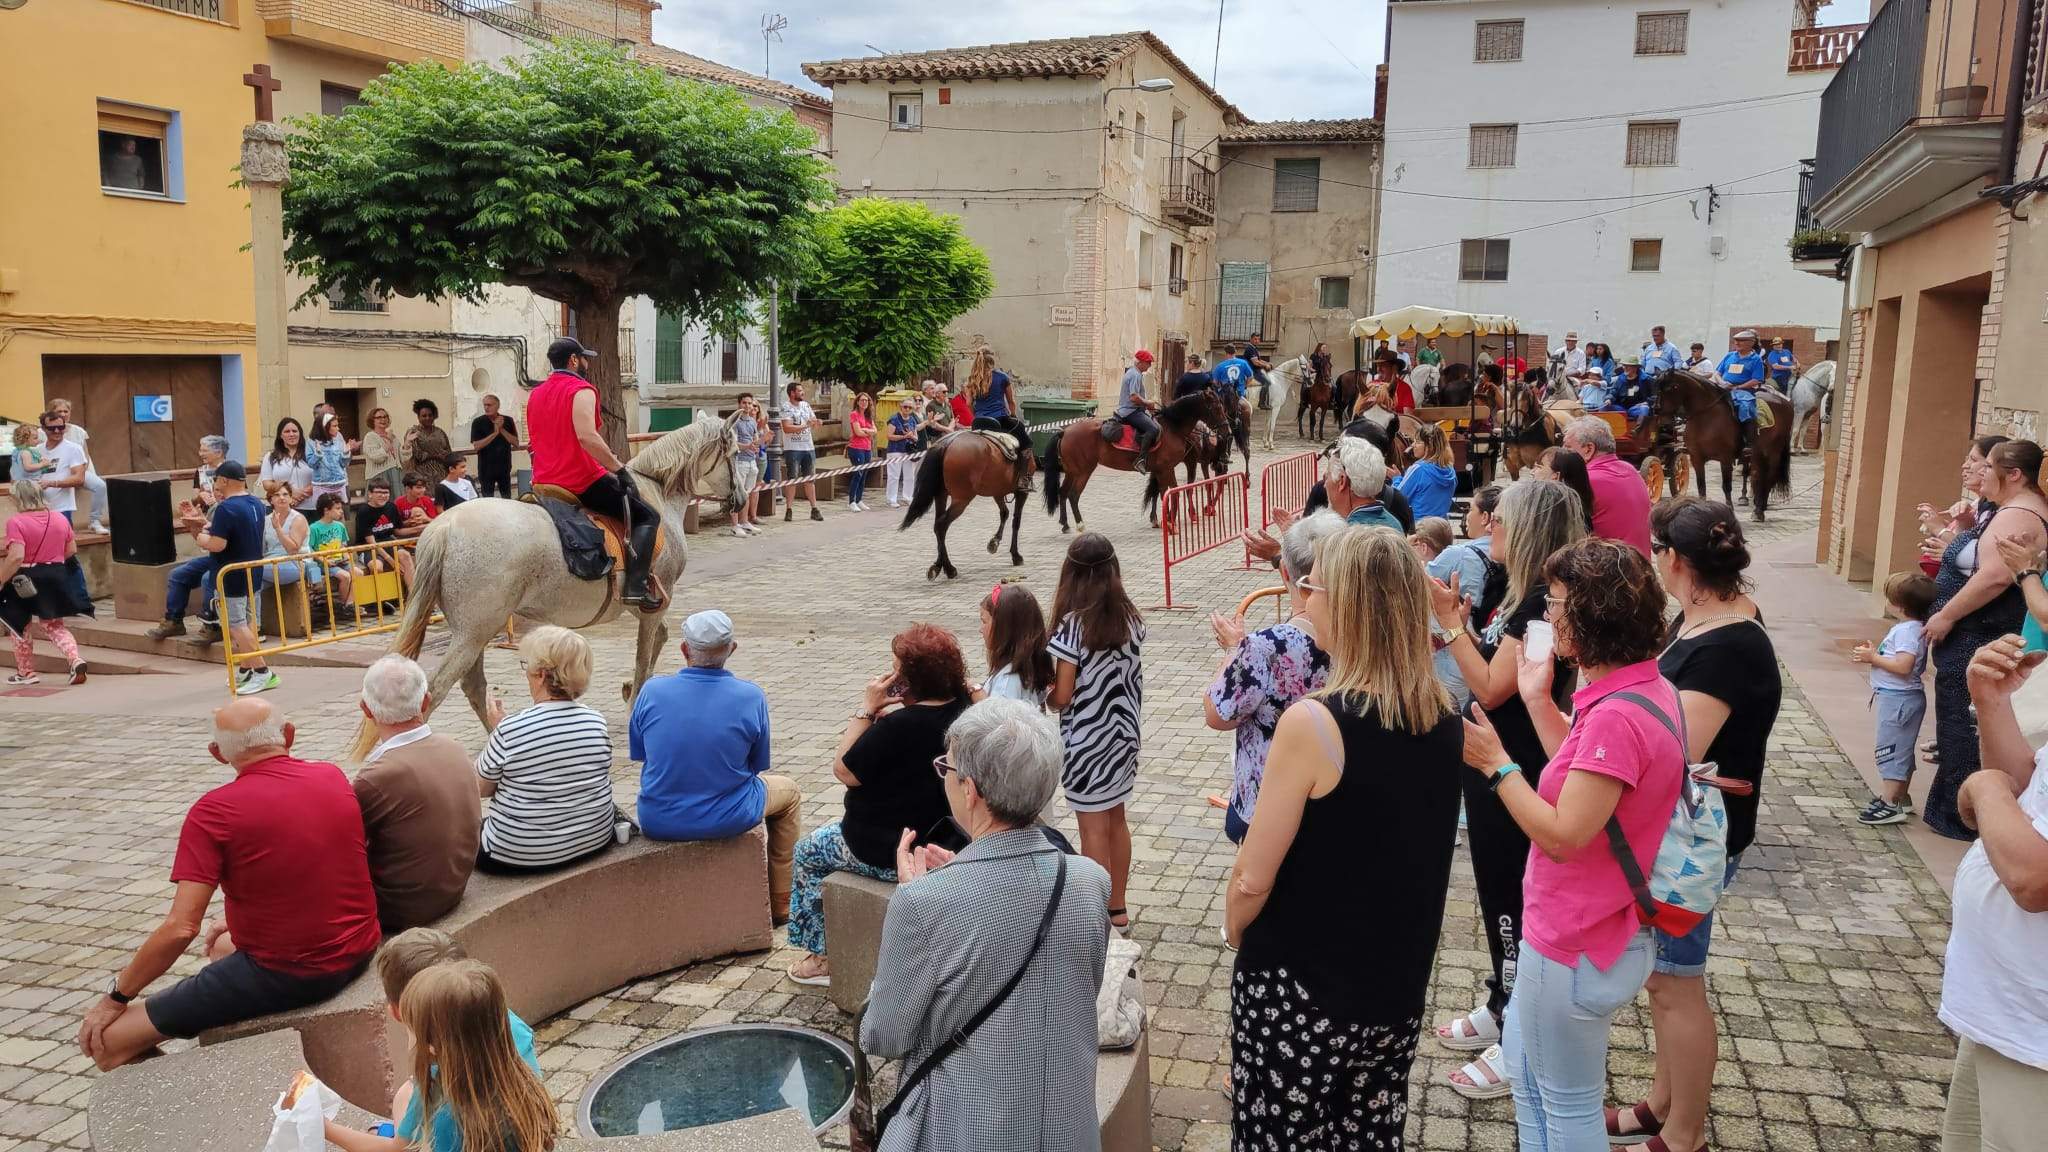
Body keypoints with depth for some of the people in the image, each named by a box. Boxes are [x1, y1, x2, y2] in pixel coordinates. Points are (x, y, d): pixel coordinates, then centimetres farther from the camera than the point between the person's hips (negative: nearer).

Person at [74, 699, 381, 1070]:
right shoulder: (333, 777, 2)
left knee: (107, 1039, 0)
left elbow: (180, 928, -18)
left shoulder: (213, 812, -15)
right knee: (222, 945, 36)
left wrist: (116, 996, -3)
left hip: (285, 975, -7)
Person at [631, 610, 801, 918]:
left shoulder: (651, 690, -11)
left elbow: (637, 752, 5)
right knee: (789, 792, 27)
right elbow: (758, 765, -1)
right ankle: (779, 904, 32)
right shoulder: (751, 696, -14)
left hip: (657, 822, 2)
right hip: (727, 821, -2)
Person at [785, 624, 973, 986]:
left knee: (808, 851, 18)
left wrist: (868, 709, -16)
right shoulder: (962, 708, -6)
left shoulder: (902, 724, -30)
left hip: (893, 851, -8)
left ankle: (824, 956, 26)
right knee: (836, 831, 31)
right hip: (938, 833, 8)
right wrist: (883, 713, -6)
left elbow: (844, 770, -19)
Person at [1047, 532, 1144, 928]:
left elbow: (1061, 698, -18)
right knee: (1116, 820, 19)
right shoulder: (1131, 620, -3)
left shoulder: (1072, 626, -20)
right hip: (1123, 735, 6)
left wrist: (1043, 695, 2)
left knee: (1093, 828, 6)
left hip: (1085, 742, -6)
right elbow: (1133, 678, 5)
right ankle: (1117, 906, 30)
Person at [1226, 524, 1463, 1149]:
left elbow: (1252, 880, -18)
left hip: (1299, 994, -6)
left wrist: (1235, 933, 0)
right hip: (1399, 988, 6)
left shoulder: (1313, 723, -25)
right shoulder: (1444, 718, -5)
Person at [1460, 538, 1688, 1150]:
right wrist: (1539, 700, 9)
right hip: (1583, 924, 10)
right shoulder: (1647, 688, 2)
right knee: (1525, 1066, 27)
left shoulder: (1617, 715, -30)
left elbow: (1562, 835, -27)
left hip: (1574, 945, -10)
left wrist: (1495, 764, -19)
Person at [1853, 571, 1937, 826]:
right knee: (1901, 749, 19)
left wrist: (1873, 658, -19)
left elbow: (1903, 666, -29)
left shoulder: (1907, 631, -21)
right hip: (1898, 697, 11)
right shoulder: (1913, 628, 11)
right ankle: (1900, 797, 31)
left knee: (1890, 748, -6)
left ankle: (1889, 804, -4)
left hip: (1898, 698, -11)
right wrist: (1874, 654, 9)